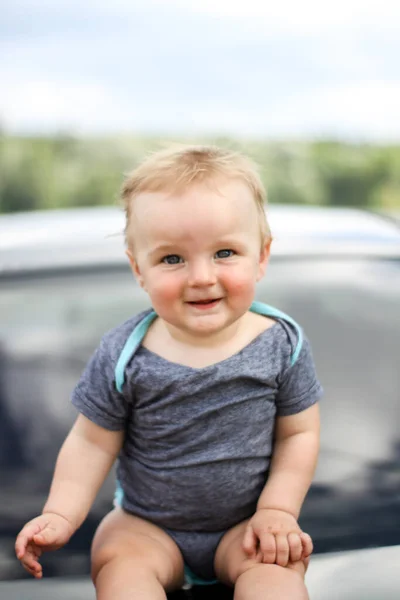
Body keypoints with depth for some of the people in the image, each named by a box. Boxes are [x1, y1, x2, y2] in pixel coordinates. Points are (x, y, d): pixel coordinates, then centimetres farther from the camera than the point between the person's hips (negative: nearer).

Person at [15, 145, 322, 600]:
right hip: (147, 524, 0)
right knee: (119, 561, -25)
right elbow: (92, 442, -7)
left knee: (278, 561, -25)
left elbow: (298, 433, -4)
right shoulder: (124, 356, -15)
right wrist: (60, 517, -15)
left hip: (245, 523, 0)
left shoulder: (282, 344, -13)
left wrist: (277, 511, -11)